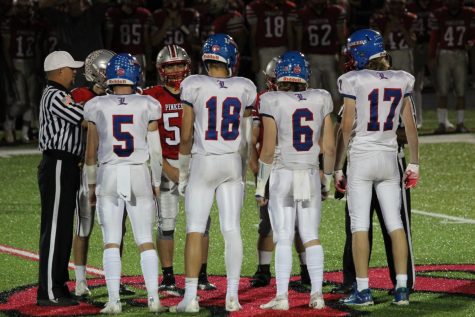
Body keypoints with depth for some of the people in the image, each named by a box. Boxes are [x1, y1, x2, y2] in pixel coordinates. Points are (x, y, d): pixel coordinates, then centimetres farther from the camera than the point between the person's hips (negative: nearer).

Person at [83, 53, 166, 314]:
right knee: (145, 241, 6)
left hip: (108, 175, 0)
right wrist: (156, 182, 14)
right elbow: (155, 150, 2)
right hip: (139, 175, 0)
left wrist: (91, 185, 15)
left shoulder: (97, 107, 0)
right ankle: (153, 298, -1)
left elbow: (91, 153, 4)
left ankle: (114, 300, -5)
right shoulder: (147, 106, -1)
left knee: (111, 243, 3)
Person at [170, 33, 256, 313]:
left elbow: (186, 136, -4)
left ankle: (191, 297, -3)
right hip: (233, 164, 2)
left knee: (195, 230, 0)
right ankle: (232, 295, 4)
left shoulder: (195, 86, -7)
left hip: (203, 163, -2)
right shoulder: (244, 88, 1)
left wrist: (183, 173, 7)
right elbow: (247, 137, 8)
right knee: (232, 229, 5)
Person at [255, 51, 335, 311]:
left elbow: (268, 149, -7)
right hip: (310, 175, 3)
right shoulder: (321, 100, 2)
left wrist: (260, 185, 1)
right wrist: (327, 179, 16)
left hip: (281, 175, -3)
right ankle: (317, 293, 2)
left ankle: (282, 296, -6)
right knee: (311, 237, 8)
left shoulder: (272, 102, -8)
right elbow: (329, 147, 4)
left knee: (283, 239, -1)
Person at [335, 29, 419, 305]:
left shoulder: (355, 81, -9)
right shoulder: (401, 81, 4)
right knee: (395, 223, 7)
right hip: (389, 158, 4)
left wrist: (337, 168, -2)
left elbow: (346, 128, -8)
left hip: (361, 158, -4)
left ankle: (363, 290, -3)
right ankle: (402, 287, 3)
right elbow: (411, 127, 7)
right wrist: (414, 164, 16)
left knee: (360, 225, -1)